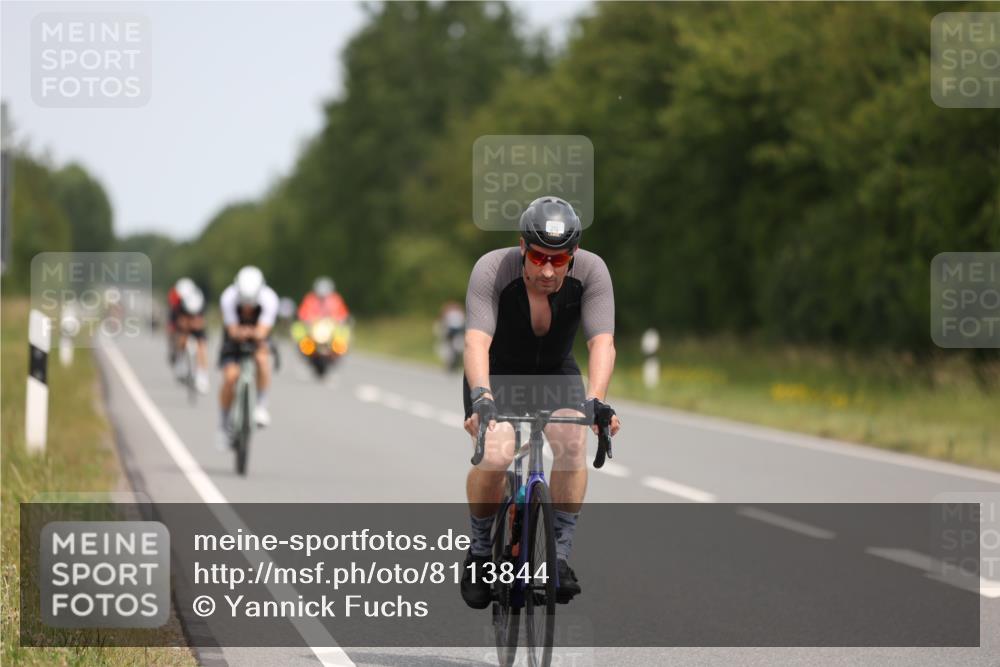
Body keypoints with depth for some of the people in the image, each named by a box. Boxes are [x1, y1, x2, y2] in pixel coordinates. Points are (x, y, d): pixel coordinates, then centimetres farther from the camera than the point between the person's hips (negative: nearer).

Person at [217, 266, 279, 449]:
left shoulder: (269, 298, -30)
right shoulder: (228, 298, -30)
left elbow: (262, 331, -37)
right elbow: (232, 331, -29)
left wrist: (252, 333, -57)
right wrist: (240, 333, -50)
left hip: (258, 338, 0)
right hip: (234, 339, 0)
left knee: (262, 357, -34)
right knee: (230, 377, -20)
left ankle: (261, 405, -18)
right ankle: (223, 426, 1)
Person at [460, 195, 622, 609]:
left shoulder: (591, 272, -24)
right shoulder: (492, 269, -29)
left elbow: (602, 342, -32)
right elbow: (476, 341, -38)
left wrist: (596, 401, -48)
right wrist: (482, 399, -54)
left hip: (556, 375, 2)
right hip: (497, 376, -2)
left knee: (573, 444, -27)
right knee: (495, 457, -27)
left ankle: (559, 555, -16)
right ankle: (480, 552, -2)